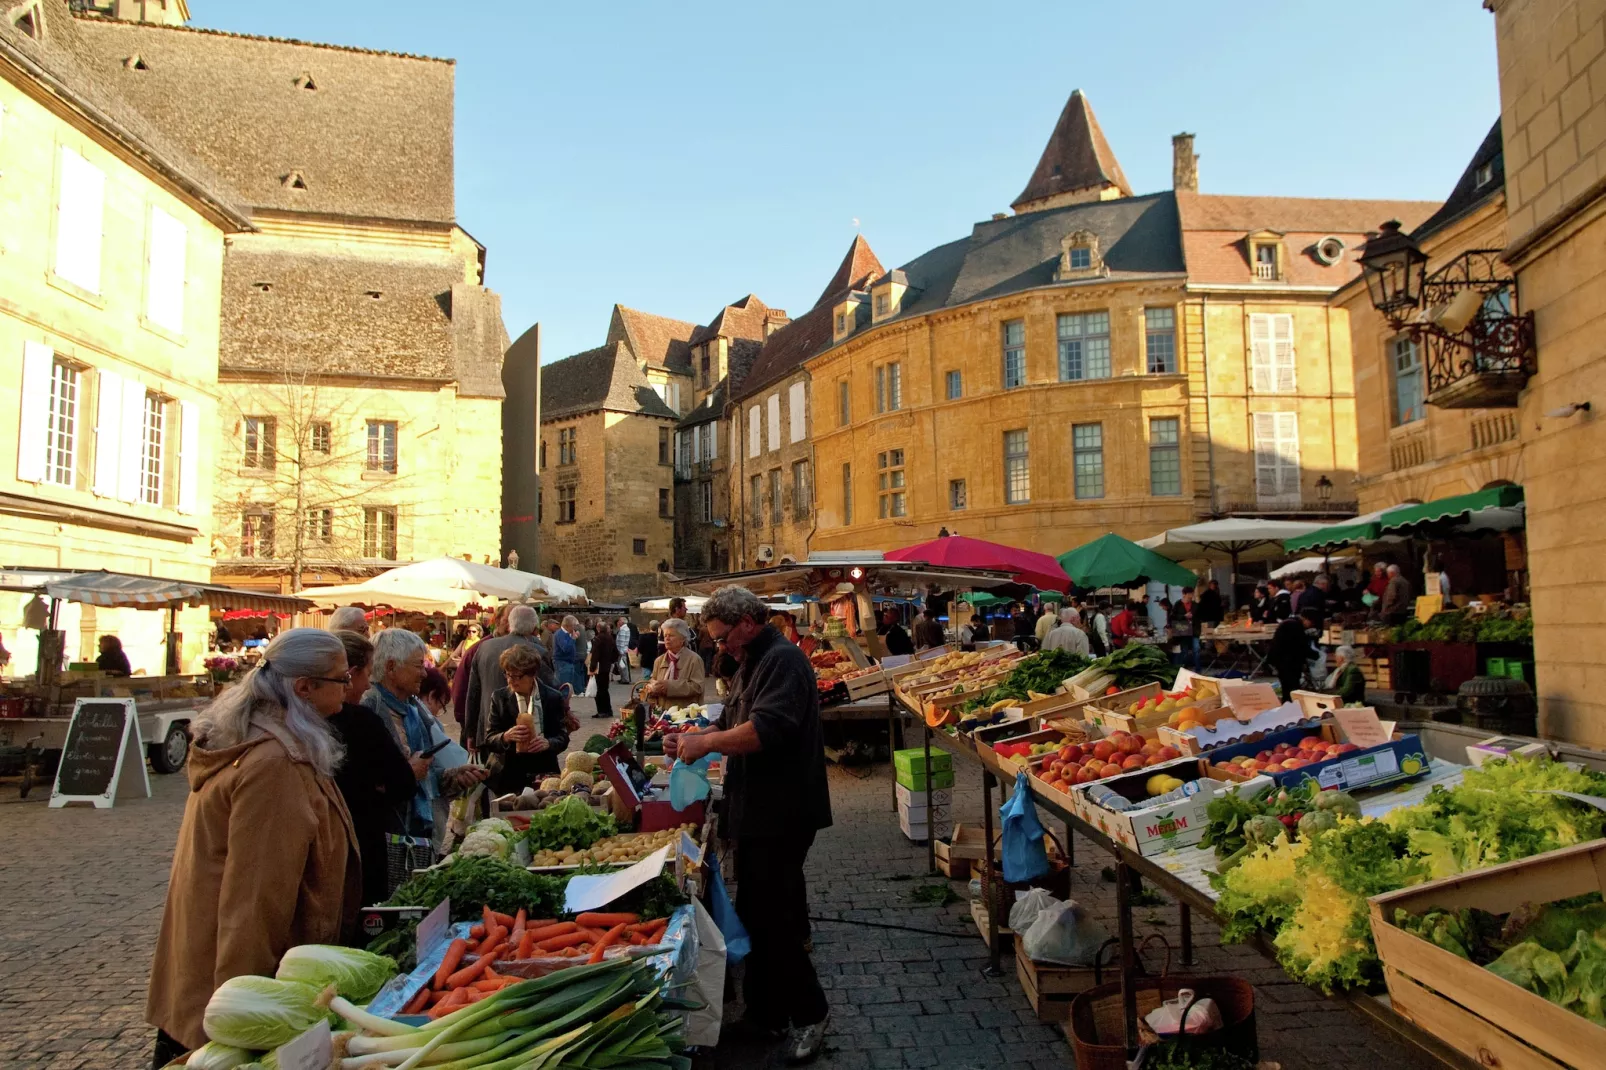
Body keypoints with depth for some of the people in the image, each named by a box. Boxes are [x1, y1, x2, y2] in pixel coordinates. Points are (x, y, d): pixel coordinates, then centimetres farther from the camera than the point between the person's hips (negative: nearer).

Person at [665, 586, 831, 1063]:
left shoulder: (783, 661, -17)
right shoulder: (750, 665, 16)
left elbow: (766, 729, -30)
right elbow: (733, 724, 21)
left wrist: (705, 742, -20)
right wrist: (692, 738, 4)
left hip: (781, 814, -10)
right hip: (759, 813, 10)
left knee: (765, 918, -6)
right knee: (770, 915, 17)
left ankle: (808, 1013, 10)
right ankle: (769, 1012, 28)